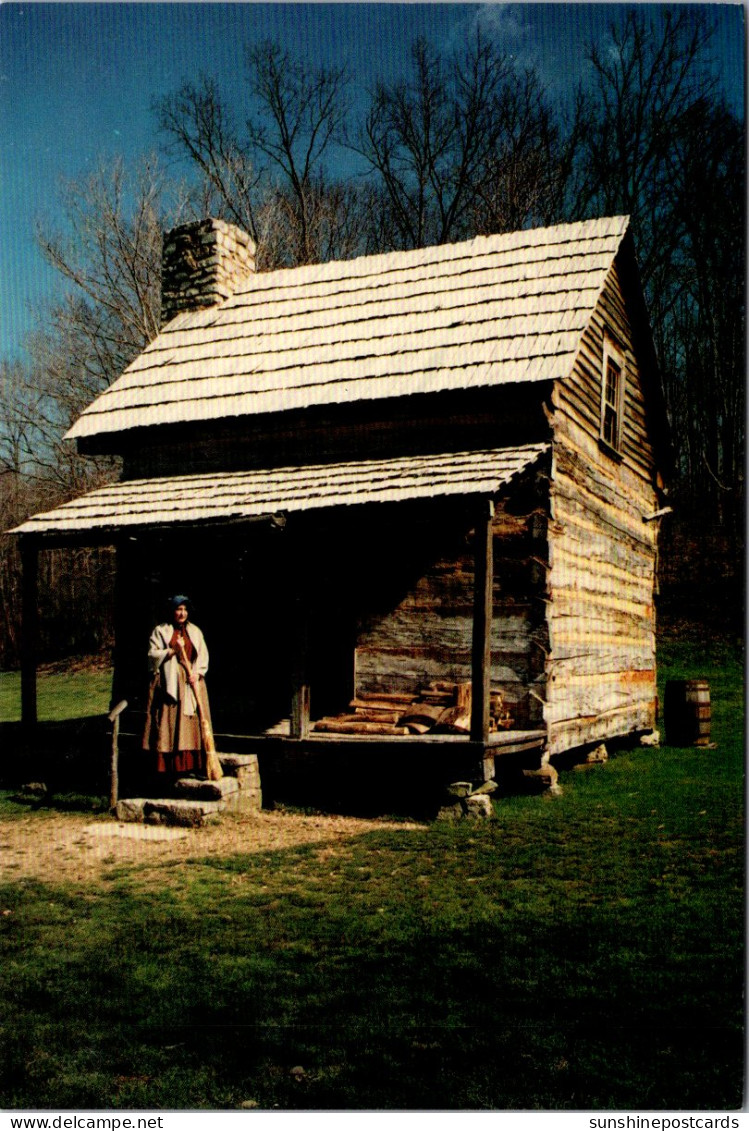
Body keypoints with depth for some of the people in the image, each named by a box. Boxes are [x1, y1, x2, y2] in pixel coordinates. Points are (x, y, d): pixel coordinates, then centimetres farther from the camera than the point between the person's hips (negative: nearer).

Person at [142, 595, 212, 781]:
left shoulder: (195, 631, 14)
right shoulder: (160, 631, 5)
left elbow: (203, 655, 9)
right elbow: (153, 655, -2)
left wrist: (197, 673, -7)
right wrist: (173, 650, -14)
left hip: (191, 683, 3)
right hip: (169, 683, -3)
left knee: (193, 723, -1)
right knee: (170, 724, -7)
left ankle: (196, 766, 0)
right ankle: (172, 768, -7)